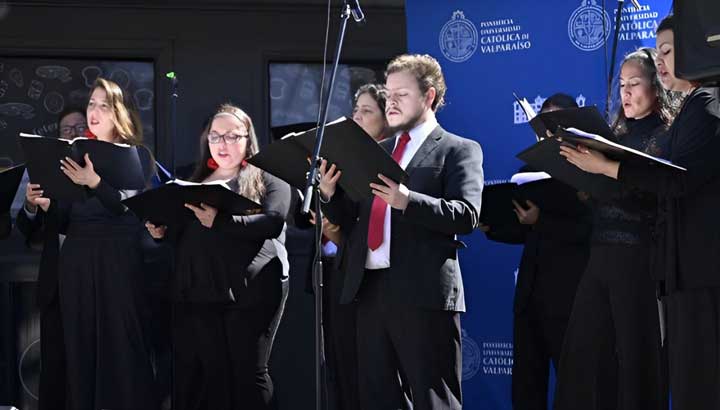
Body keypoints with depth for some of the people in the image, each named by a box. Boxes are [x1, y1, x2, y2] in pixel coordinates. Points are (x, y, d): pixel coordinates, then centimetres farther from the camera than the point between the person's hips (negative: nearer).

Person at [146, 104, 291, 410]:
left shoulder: (268, 178, 5)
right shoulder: (195, 180, 22)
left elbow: (272, 221, -12)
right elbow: (183, 233, 23)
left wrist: (220, 221, -24)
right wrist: (162, 231, -1)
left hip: (251, 288, -5)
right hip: (197, 289, 5)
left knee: (248, 373, -6)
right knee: (203, 375, 2)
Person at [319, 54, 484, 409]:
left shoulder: (459, 150, 2)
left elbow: (466, 215, -12)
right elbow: (352, 219, 18)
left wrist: (408, 201, -24)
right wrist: (331, 194, -2)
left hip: (423, 290, -6)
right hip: (370, 288, 6)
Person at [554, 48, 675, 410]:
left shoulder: (666, 136, -2)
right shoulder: (617, 135, 19)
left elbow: (656, 196, -16)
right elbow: (594, 195, 16)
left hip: (639, 259, -7)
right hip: (600, 256, 7)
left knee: (637, 356, -3)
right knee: (583, 355, 2)